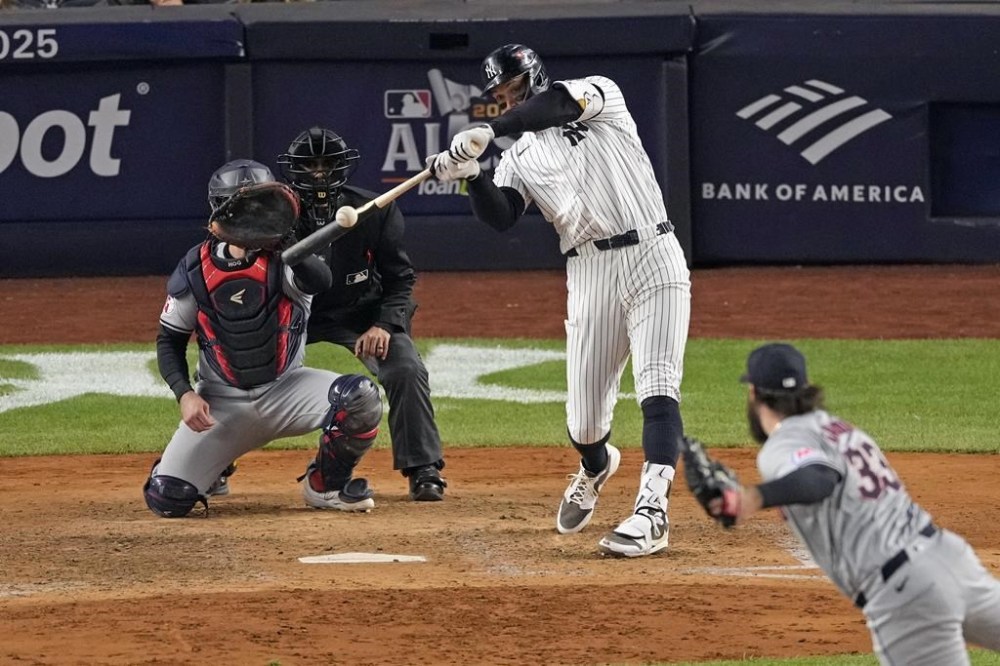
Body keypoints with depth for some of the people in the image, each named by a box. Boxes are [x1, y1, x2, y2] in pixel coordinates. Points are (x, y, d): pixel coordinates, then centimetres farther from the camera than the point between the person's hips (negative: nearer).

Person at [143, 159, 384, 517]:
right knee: (168, 499, -16)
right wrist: (185, 394, -12)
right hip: (222, 400, 0)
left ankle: (325, 485, 0)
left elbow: (319, 280, -35)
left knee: (360, 397, -29)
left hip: (285, 390, 0)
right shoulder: (195, 269, -7)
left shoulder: (282, 258, -10)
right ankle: (180, 462, 26)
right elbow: (169, 340, 3)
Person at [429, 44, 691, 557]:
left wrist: (489, 131, -29)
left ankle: (652, 511, -27)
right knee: (583, 421, 5)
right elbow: (499, 218, -4)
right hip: (590, 275, 4)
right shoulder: (519, 157, 12)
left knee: (658, 388, -18)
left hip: (653, 258, -4)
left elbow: (561, 104, -19)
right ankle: (595, 467, 40)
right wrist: (471, 175, -22)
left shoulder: (600, 93, 3)